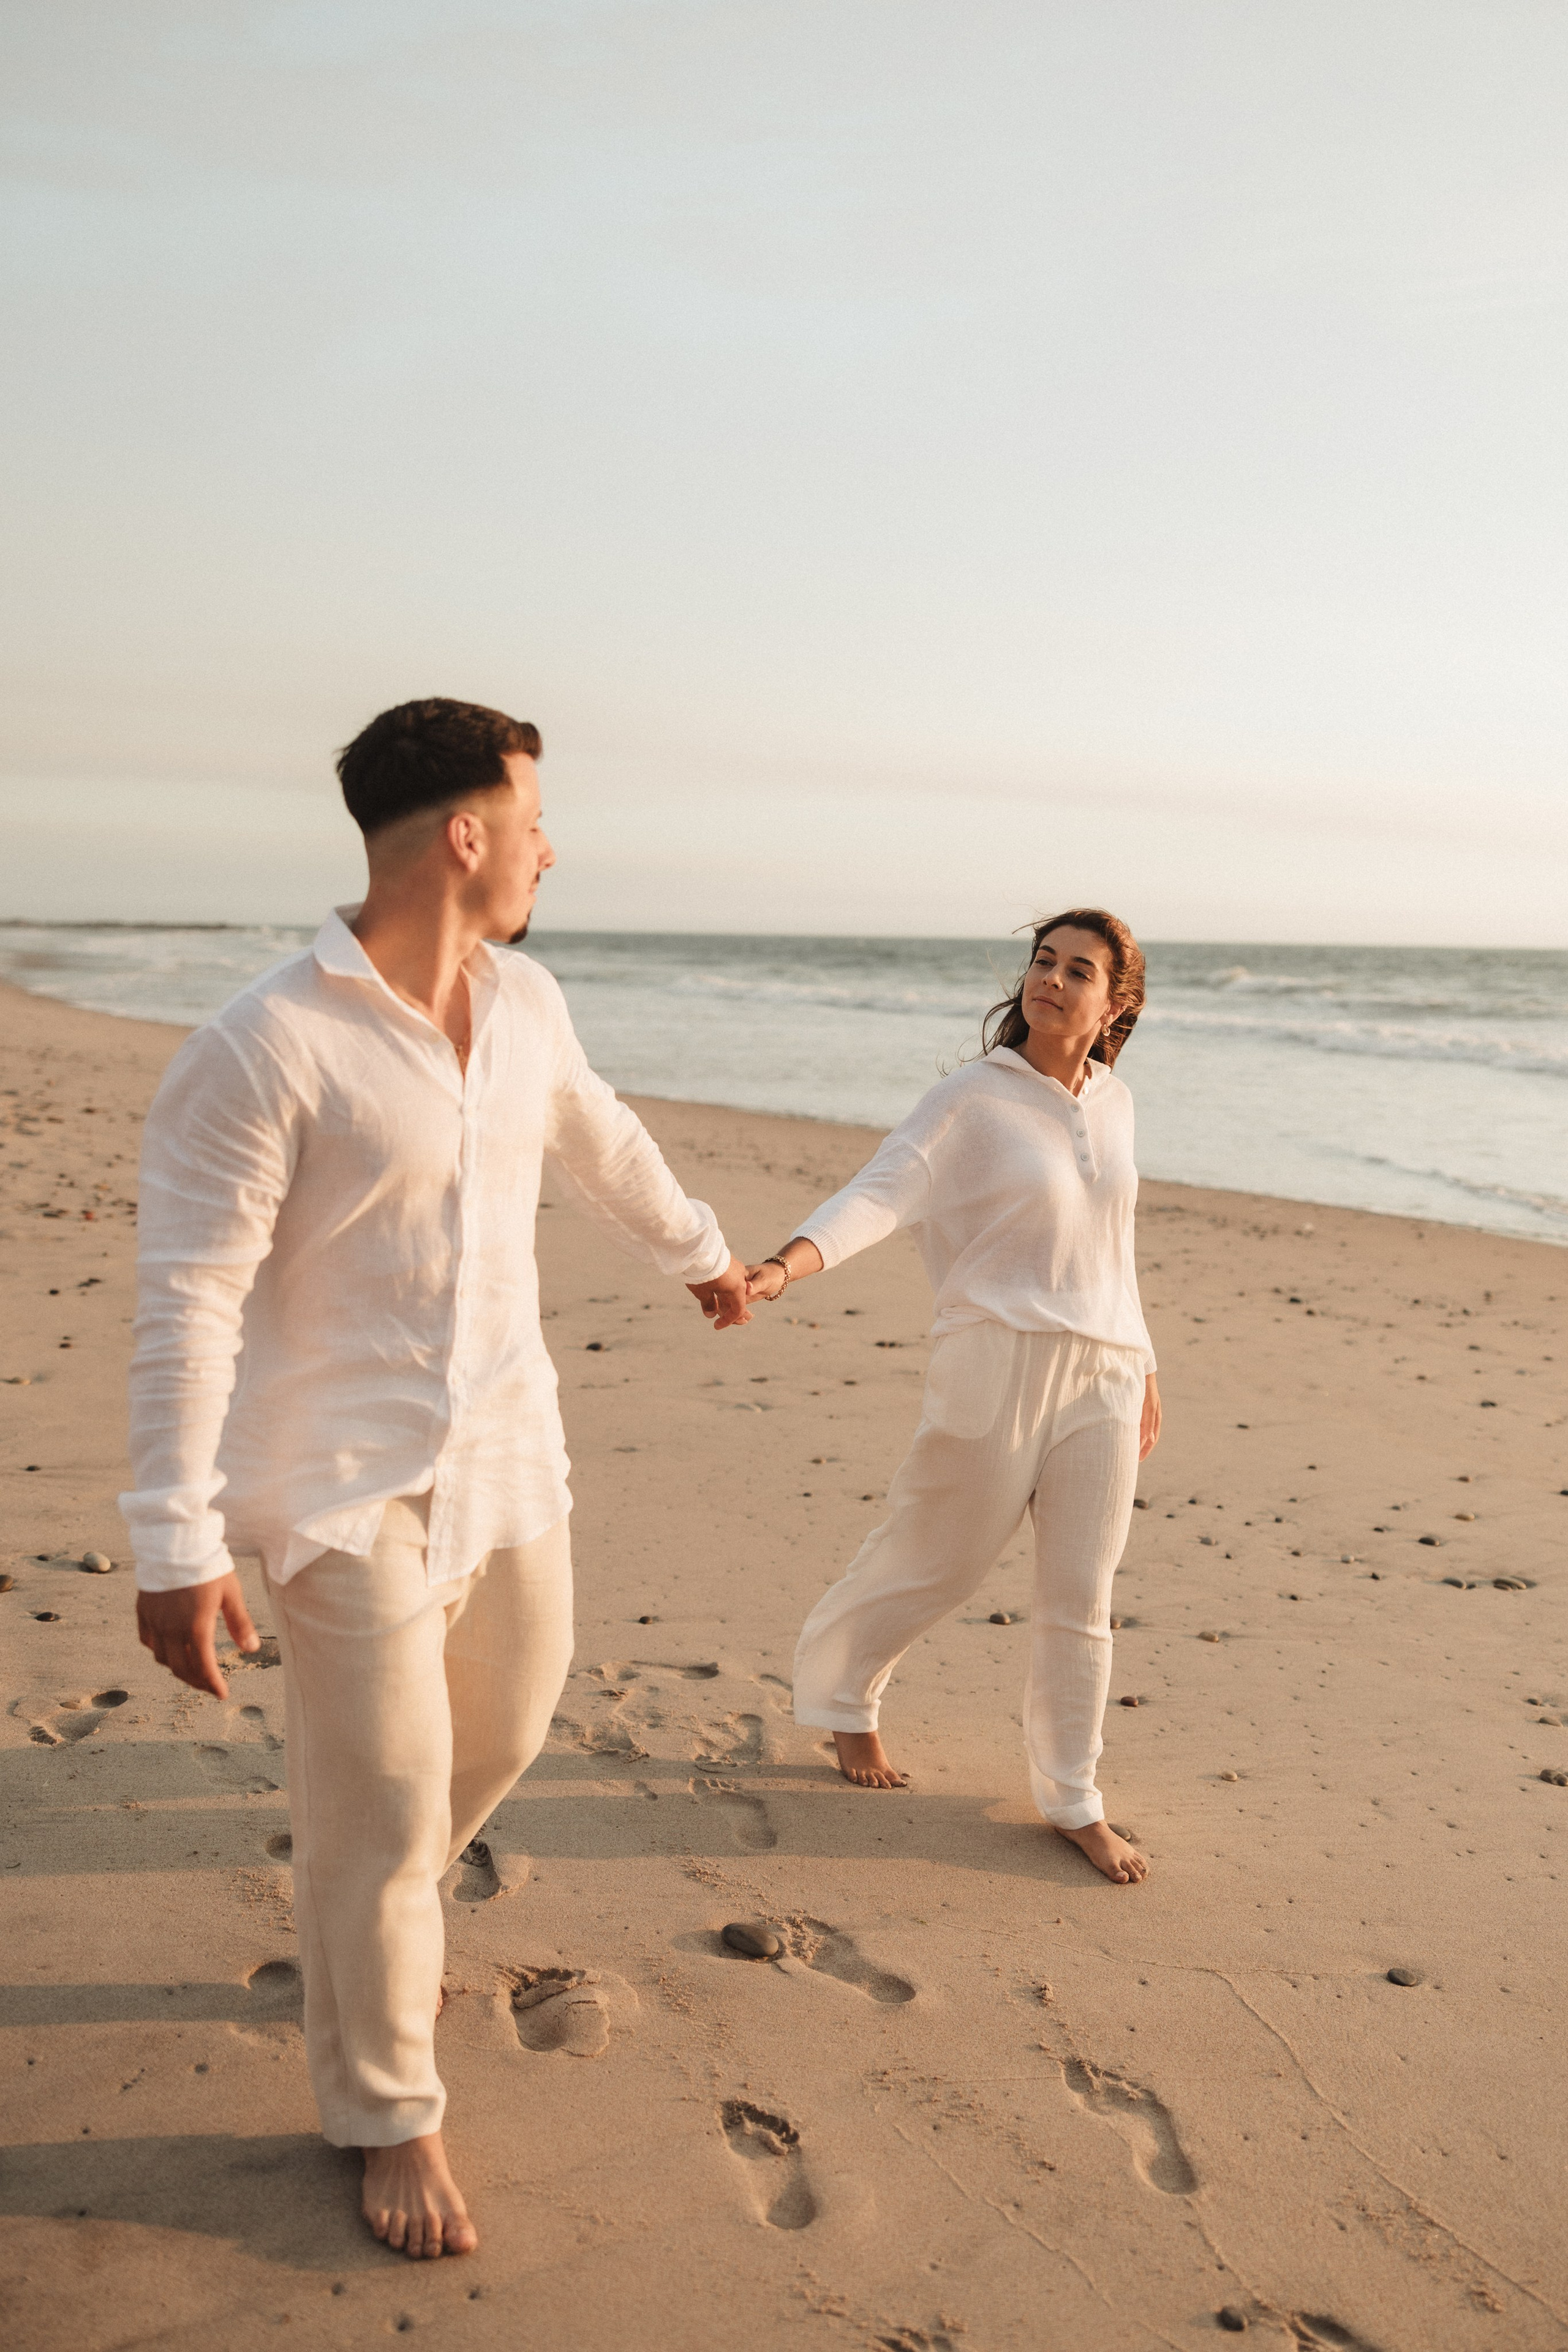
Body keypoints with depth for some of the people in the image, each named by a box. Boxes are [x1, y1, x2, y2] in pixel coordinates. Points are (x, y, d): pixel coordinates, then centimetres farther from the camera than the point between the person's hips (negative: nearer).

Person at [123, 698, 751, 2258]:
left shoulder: (524, 1003, 3)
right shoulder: (261, 1050, -20)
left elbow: (596, 1142, 22)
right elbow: (187, 1305, -19)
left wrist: (697, 1250, 37)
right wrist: (177, 1546, -22)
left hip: (508, 1460, 7)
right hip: (349, 1489, -7)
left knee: (501, 1732, 20)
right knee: (384, 1814, 3)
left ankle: (362, 1933, 49)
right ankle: (386, 2114, 27)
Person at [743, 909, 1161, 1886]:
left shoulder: (1112, 1103, 10)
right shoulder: (974, 1098, -7)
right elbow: (879, 1193, -20)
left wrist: (1142, 1368, 21)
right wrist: (783, 1266, -37)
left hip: (1102, 1377, 4)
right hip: (1000, 1364, -4)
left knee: (1082, 1601, 7)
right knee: (933, 1563, 8)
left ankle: (1073, 1799, 23)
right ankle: (840, 1692, 37)